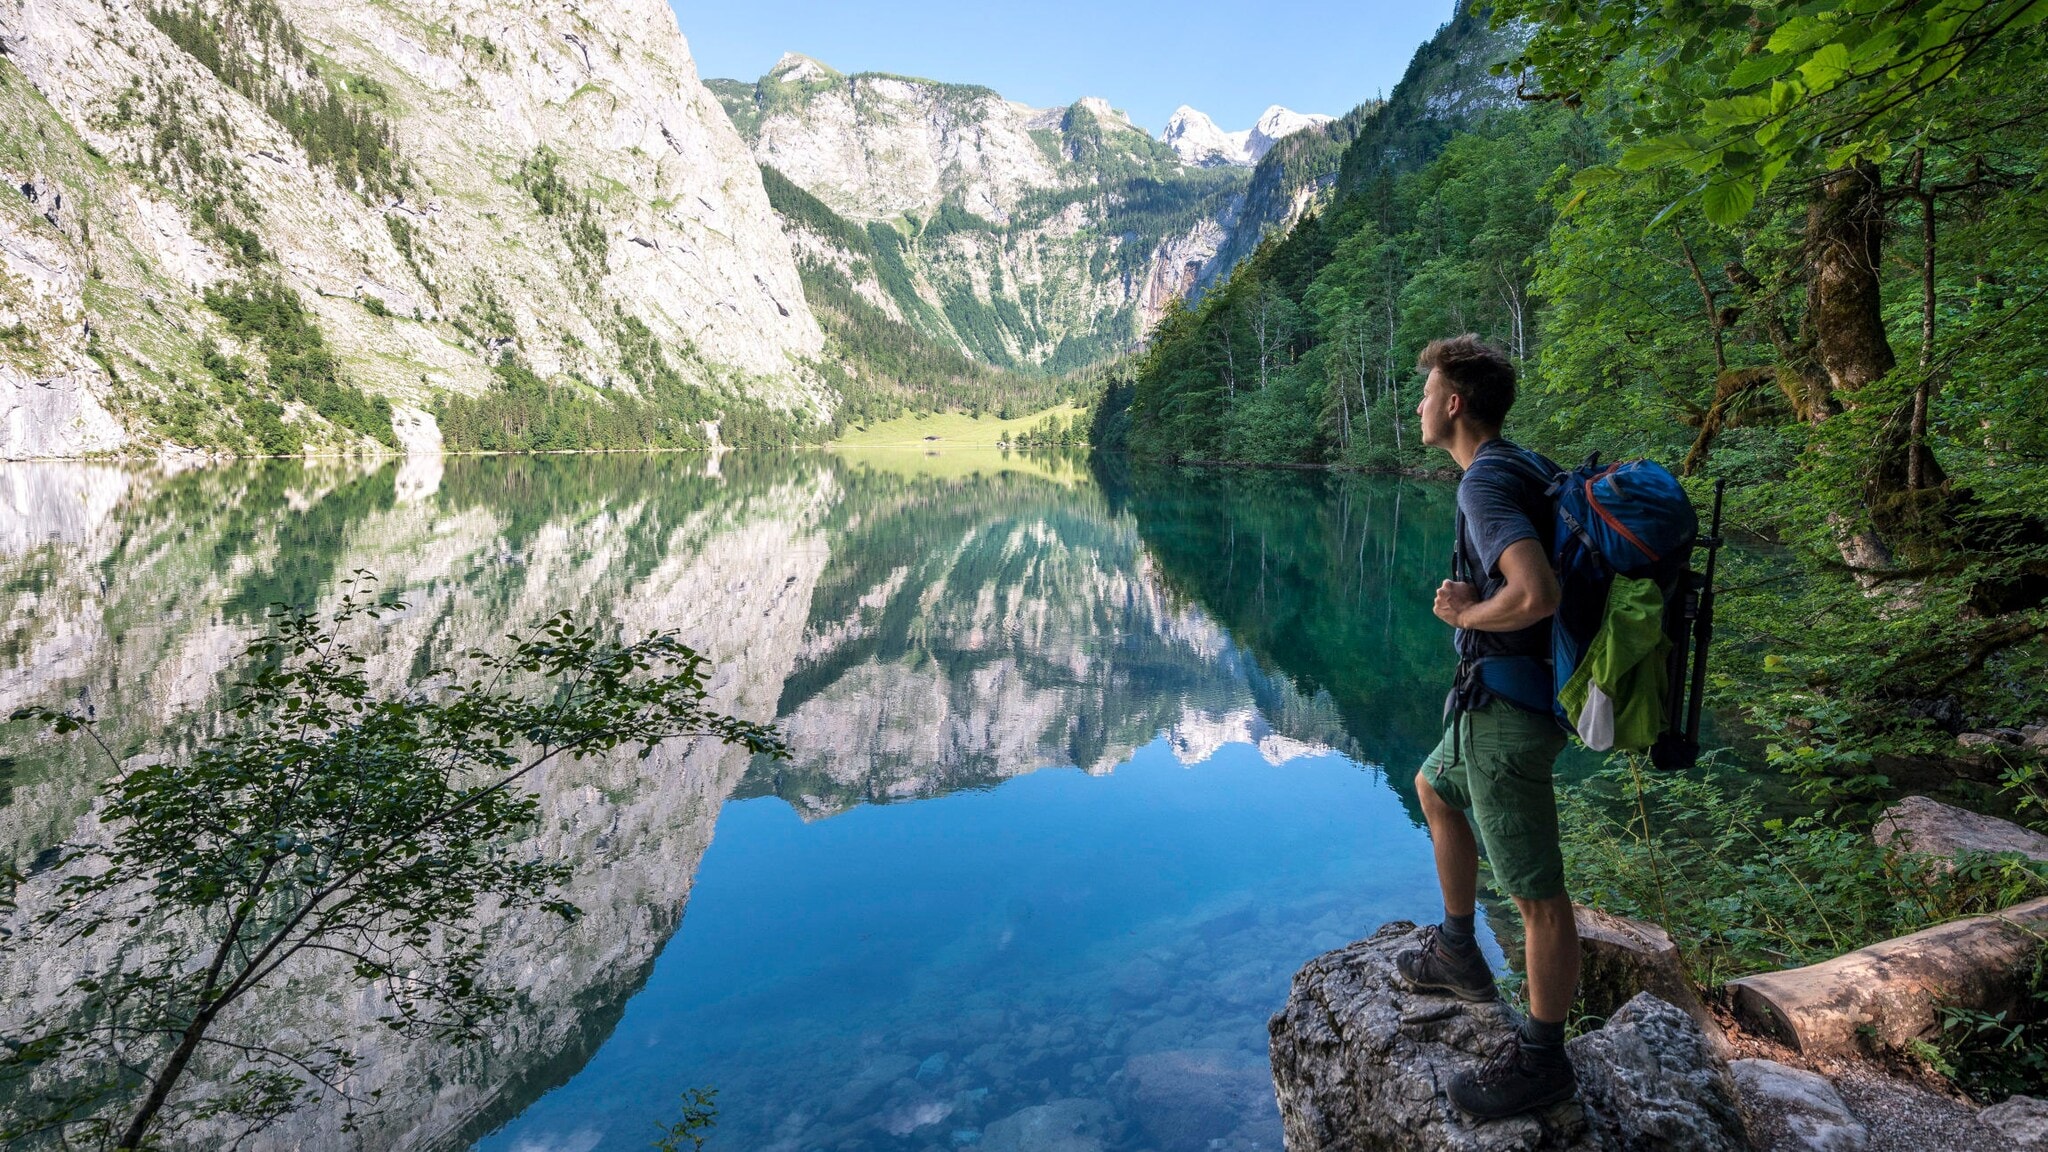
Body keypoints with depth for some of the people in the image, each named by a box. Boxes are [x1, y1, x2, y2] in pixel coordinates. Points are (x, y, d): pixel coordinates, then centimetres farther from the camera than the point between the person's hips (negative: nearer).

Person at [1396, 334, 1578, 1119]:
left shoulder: (1486, 482, -20)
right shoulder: (1521, 467, 11)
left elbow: (1536, 594, -32)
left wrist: (1466, 614, -14)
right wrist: (1472, 599, 4)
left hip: (1506, 707, -11)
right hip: (1507, 693, 11)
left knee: (1537, 893, 2)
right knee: (1436, 790, 30)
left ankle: (1542, 1061, 17)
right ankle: (1458, 953, 42)